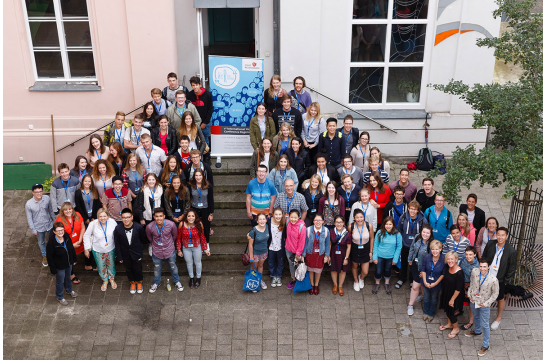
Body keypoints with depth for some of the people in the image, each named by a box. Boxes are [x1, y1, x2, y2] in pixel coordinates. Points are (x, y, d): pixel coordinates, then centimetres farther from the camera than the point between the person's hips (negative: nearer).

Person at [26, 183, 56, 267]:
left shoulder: (47, 198, -18)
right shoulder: (29, 204, -23)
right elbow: (29, 219, -11)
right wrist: (33, 230, -7)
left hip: (49, 224, 1)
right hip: (39, 227, -1)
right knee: (41, 242, 21)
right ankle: (44, 256, 47)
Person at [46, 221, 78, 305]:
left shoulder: (66, 236, -15)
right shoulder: (51, 243, -31)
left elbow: (71, 248, 2)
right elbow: (49, 258, -21)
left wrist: (74, 260, 10)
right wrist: (53, 269, -15)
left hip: (69, 264, 5)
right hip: (59, 267, -5)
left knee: (68, 277, 31)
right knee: (60, 282, 18)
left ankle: (69, 290, 60)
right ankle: (60, 297, 44)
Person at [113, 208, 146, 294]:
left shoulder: (138, 227, -24)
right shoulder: (118, 229, -21)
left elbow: (143, 239, -5)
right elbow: (117, 244, -10)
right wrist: (119, 257, -4)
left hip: (136, 253, -1)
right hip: (125, 254, 1)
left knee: (137, 269, 17)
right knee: (128, 269, 22)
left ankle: (139, 282, 47)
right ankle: (132, 282, 50)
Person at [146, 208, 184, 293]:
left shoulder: (171, 224, -25)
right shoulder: (149, 227, -24)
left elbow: (174, 235, -1)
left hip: (169, 250, 0)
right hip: (156, 251, 0)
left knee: (173, 267, 20)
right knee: (157, 268, 21)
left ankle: (176, 281, 45)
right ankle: (156, 282, 48)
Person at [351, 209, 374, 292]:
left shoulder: (369, 225, -19)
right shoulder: (351, 227, -21)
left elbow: (372, 238, -4)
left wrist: (371, 251, 2)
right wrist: (348, 252, 2)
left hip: (365, 250, 0)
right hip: (355, 250, 0)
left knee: (365, 272, 6)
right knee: (355, 266, 23)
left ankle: (361, 278, 44)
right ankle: (356, 281, 54)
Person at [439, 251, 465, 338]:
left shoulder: (459, 273, -31)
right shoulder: (447, 269, -8)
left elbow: (458, 289, -24)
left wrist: (452, 299, -17)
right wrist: (442, 292, 15)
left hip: (454, 296, -7)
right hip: (446, 294, 7)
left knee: (452, 312, 11)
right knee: (447, 310, 24)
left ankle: (456, 328, 36)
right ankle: (449, 324, 49)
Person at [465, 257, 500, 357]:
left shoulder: (493, 280, -29)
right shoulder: (474, 272, -18)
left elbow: (495, 293, -13)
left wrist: (487, 303, -15)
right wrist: (469, 293, 3)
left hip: (484, 304, -5)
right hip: (474, 300, 5)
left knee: (484, 324, 7)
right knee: (476, 317, 30)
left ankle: (486, 345, 25)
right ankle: (477, 331, 59)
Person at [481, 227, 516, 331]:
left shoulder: (511, 251, -19)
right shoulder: (490, 244, -10)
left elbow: (512, 268, -9)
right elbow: (484, 258, 5)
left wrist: (505, 281, -8)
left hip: (500, 280, -3)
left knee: (500, 299, 17)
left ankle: (498, 318, 39)